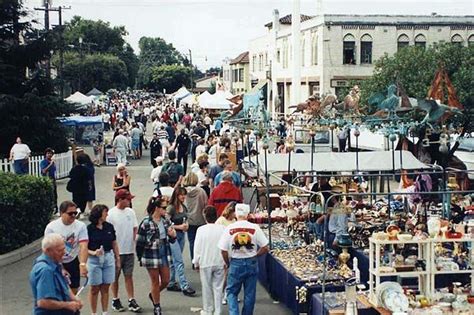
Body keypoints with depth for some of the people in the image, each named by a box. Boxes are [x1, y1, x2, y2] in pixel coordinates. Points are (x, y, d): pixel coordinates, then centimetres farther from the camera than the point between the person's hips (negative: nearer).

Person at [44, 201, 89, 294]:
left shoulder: (81, 226, -12)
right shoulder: (51, 227, -15)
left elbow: (83, 246, -23)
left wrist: (83, 264, -40)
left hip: (73, 263, 2)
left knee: (73, 291, 9)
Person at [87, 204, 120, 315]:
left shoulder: (109, 227, 4)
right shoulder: (89, 229, -8)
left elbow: (114, 244, 11)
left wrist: (118, 258, 11)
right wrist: (93, 252, -23)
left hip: (108, 258, 4)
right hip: (94, 260, -3)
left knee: (105, 288, 9)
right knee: (95, 288, 5)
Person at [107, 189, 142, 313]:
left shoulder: (130, 212, 4)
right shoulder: (111, 214, -11)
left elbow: (135, 229, 12)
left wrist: (134, 242, 2)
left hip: (129, 250, 4)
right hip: (116, 251, -4)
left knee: (129, 276, 8)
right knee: (115, 277, 9)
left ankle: (131, 301, 11)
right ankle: (115, 300, 22)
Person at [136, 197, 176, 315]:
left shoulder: (166, 221, 2)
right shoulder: (146, 223, -15)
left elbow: (171, 240, 11)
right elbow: (139, 242, -8)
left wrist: (173, 236, -12)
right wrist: (140, 258, -1)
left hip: (164, 255, 5)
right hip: (151, 256, -5)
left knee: (166, 281, 11)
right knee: (155, 282, 7)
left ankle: (153, 295, 40)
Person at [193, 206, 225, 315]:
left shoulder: (201, 230, -12)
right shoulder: (222, 229, -10)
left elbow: (197, 248, -7)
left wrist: (196, 263, 5)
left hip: (205, 263, -1)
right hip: (220, 262, 1)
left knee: (207, 287, 11)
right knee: (218, 287, 9)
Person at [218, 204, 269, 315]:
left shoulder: (229, 229, -9)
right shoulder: (255, 228, -8)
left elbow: (223, 250, -7)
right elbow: (265, 248, -5)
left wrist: (228, 264, 9)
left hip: (236, 263, -1)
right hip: (252, 264, 1)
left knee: (231, 292, 11)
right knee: (249, 293, 13)